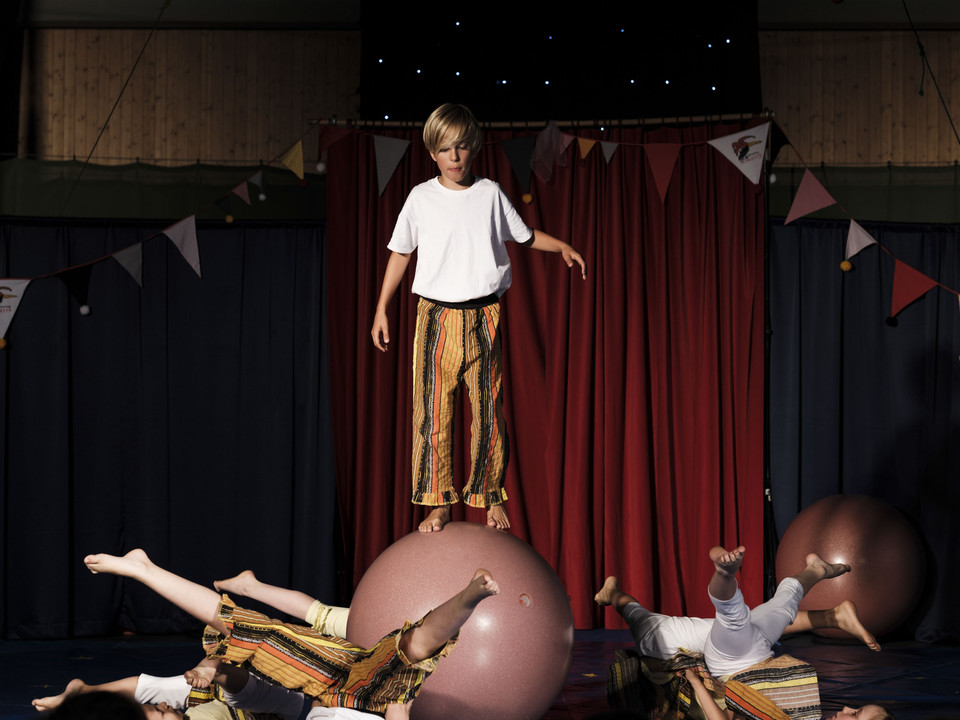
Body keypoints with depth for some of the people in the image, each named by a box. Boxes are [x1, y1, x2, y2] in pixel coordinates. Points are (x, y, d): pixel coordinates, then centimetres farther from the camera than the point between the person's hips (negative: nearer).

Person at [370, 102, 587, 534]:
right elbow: (400, 253, 12)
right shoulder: (421, 199, 4)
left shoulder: (490, 194, 5)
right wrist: (381, 311, 11)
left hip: (483, 317, 1)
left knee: (489, 410, 1)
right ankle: (439, 503, 4)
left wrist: (562, 247, 2)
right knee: (433, 411, -3)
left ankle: (491, 497, 13)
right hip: (436, 317, 0)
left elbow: (524, 235, 18)